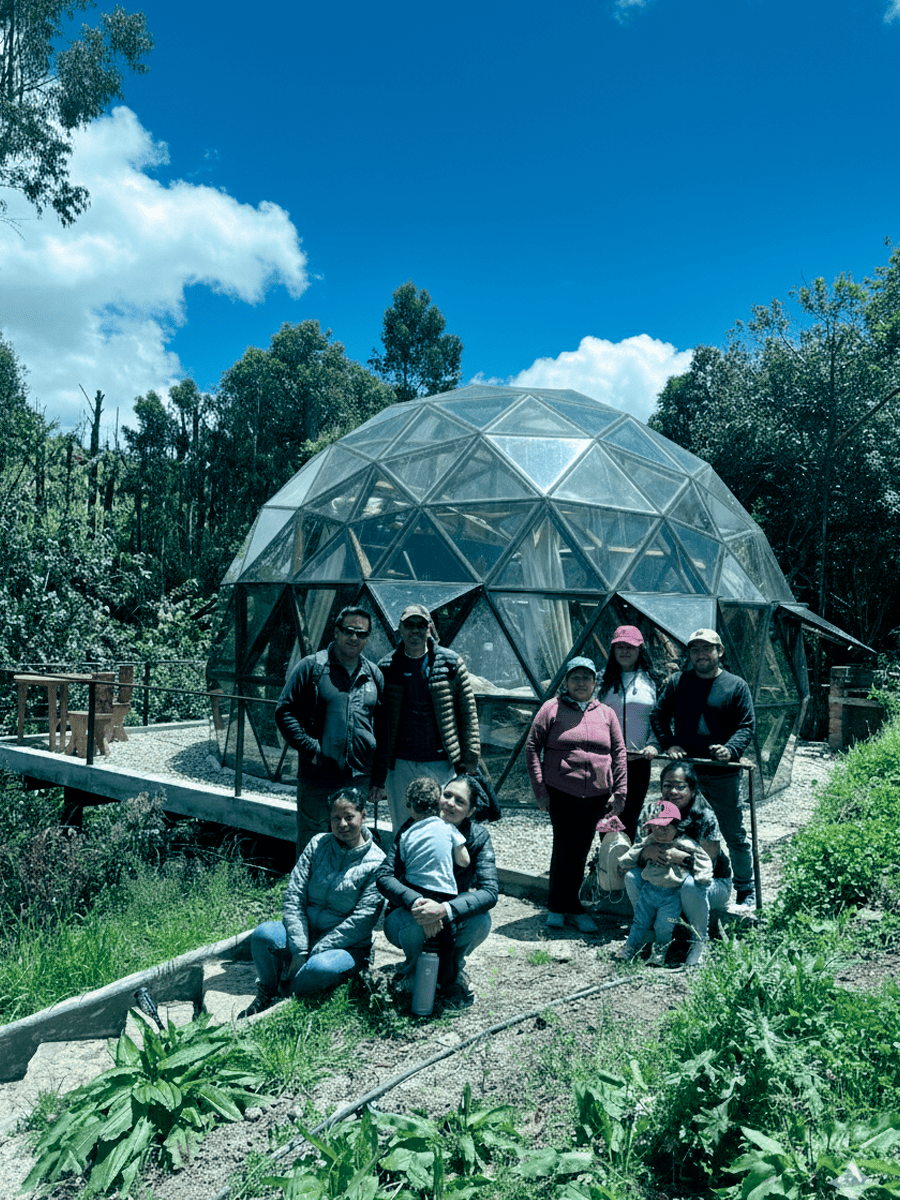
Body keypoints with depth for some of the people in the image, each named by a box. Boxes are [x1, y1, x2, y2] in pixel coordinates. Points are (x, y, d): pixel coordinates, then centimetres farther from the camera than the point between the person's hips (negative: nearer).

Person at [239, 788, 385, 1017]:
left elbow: (361, 921, -15)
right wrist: (299, 950, -15)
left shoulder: (376, 863, -9)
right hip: (304, 934, 3)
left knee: (320, 968, -35)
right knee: (264, 934, -26)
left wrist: (312, 954, -18)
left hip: (347, 947, -3)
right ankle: (267, 994, 1)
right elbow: (294, 896, -2)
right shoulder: (318, 844, 3)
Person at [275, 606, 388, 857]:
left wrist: (379, 779, 10)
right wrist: (310, 749, -12)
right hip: (316, 781, -3)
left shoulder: (374, 675, 9)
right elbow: (284, 711, -2)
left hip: (359, 782, 3)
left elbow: (383, 730, 13)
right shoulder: (311, 667, -2)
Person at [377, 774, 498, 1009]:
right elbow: (383, 876, -24)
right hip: (408, 914, -1)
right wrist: (416, 902, -44)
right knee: (416, 923, -35)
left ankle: (453, 971, 3)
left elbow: (490, 891, -27)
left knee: (481, 920, -29)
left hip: (450, 922, 1)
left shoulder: (478, 837, -15)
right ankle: (413, 971, 1)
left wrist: (445, 909, -44)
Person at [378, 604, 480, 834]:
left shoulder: (451, 663, -1)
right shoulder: (387, 667, 3)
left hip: (441, 763, -1)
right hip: (400, 765, 2)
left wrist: (470, 759, -1)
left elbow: (468, 712, 3)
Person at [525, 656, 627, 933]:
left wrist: (619, 792, 6)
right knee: (565, 849, -2)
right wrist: (539, 789, -5)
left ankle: (558, 905, 25)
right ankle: (570, 906, 17)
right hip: (561, 793, -3)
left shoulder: (606, 713, 11)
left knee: (580, 850, 8)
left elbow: (619, 753, 13)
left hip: (596, 796, 3)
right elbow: (532, 747, -1)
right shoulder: (552, 709, 0)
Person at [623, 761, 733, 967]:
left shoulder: (705, 818, -23)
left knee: (690, 884, -37)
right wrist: (647, 852, -35)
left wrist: (678, 856, -41)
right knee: (632, 876, -20)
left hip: (714, 883, -4)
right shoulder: (651, 810, -12)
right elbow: (636, 854, -11)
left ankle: (699, 942, -10)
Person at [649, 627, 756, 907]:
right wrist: (668, 745, -6)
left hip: (723, 775, -2)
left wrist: (731, 749, -18)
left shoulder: (736, 685, 1)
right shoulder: (676, 682, 6)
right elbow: (658, 715, 9)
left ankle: (746, 889, 27)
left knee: (735, 836, 9)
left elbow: (747, 726, 0)